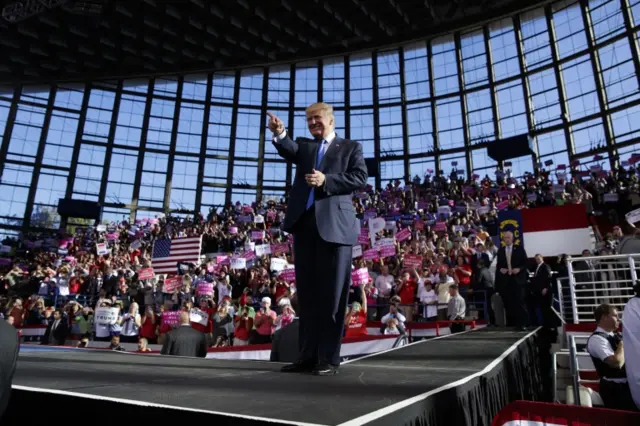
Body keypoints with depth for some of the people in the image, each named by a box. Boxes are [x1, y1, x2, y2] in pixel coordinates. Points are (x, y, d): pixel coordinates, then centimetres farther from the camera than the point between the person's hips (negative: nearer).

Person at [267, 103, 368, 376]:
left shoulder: (350, 147, 13)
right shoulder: (305, 147, 20)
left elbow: (360, 177, -3)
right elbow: (289, 150, -3)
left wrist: (326, 180, -13)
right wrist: (279, 134, -24)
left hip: (335, 225, -4)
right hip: (304, 223, 4)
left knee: (332, 295, -2)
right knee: (306, 293, 7)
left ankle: (329, 359, 6)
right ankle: (308, 356, 16)